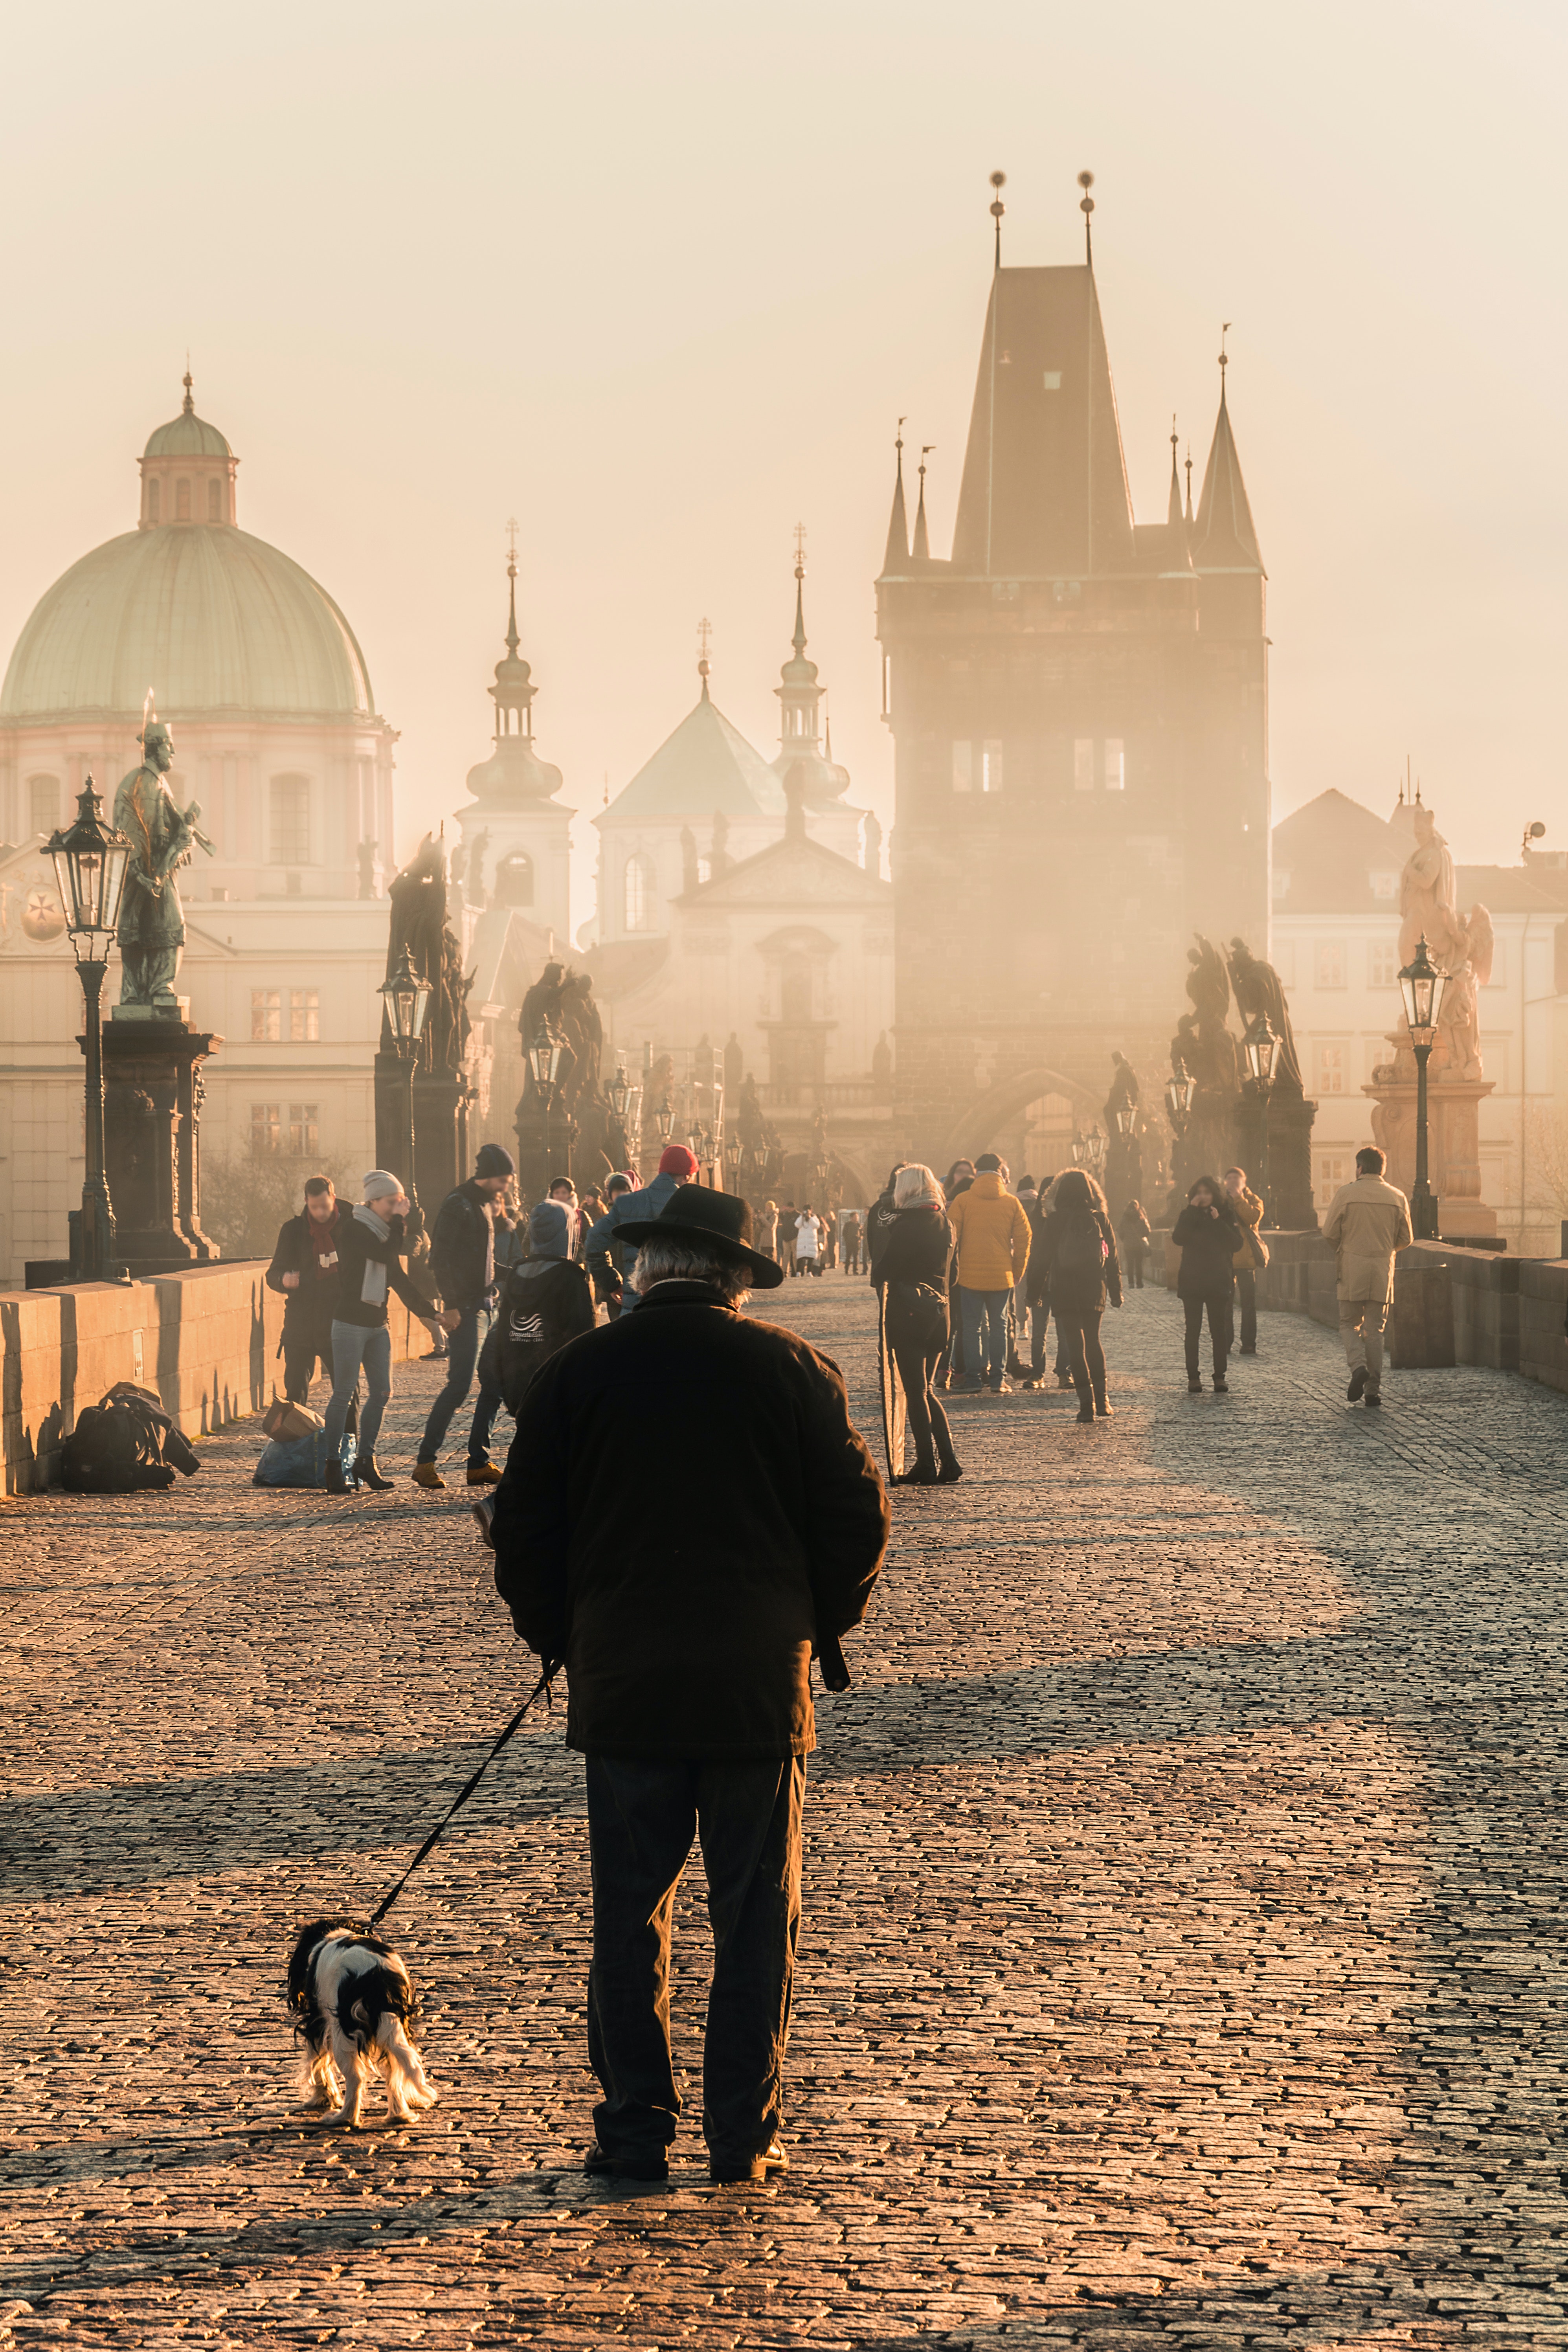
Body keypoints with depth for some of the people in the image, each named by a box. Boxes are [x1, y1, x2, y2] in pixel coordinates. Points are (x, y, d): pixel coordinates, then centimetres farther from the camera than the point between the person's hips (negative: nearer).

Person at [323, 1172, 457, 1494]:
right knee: (344, 1392, -7)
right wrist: (399, 1221, -10)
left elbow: (399, 1280, 17)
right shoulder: (352, 1230, -8)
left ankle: (366, 1460, 10)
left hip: (377, 1324, 7)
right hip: (350, 1323, -7)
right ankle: (333, 1464, -3)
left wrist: (432, 1313, 12)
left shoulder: (385, 1233, 15)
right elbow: (385, 1255, -22)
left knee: (381, 1392, 2)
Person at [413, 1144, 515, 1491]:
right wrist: (451, 1305, -21)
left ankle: (479, 1463, 11)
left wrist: (494, 1289, 14)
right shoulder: (458, 1205, -11)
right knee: (459, 1384, -11)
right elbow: (440, 1258, -17)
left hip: (485, 1305, 9)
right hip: (466, 1308, -9)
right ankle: (425, 1461, -5)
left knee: (494, 1384, 7)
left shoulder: (485, 1205, 17)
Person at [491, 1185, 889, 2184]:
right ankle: (747, 2134, 9)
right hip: (762, 1687, 0)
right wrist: (818, 1631, 14)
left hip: (622, 1684, 0)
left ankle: (637, 2132, 9)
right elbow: (859, 1519, 1)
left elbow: (524, 1531, 3)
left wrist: (562, 1640, 16)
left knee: (631, 1915, 7)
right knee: (757, 1916, 7)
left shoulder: (579, 1371, 0)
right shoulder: (794, 1369, -1)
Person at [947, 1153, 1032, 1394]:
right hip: (1002, 1275, 1)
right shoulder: (1012, 1203, 1)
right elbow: (1023, 1239, 2)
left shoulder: (963, 1201, -4)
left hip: (970, 1275, -1)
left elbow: (951, 1237, -2)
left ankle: (973, 1378, 2)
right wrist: (1018, 1272, 12)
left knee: (972, 1326, 6)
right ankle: (998, 1379, 5)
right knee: (998, 1326, 9)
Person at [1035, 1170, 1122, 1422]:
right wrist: (1116, 1291, 12)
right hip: (1094, 1290, 2)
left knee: (1075, 1344, 1)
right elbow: (1112, 1258, 4)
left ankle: (1087, 1403, -8)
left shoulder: (1053, 1221, -5)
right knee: (1093, 1341, 18)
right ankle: (1101, 1401, 18)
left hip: (1064, 1292, -2)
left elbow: (1044, 1257, -2)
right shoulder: (1100, 1219, -1)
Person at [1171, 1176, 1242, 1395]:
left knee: (1219, 1331, -1)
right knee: (1193, 1331, 0)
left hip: (1218, 1281, 0)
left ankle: (1220, 1378, 3)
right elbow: (1178, 1239, -13)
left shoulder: (1227, 1215, 5)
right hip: (1192, 1282, 0)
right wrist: (1192, 1211, -14)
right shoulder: (1188, 1216, 5)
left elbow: (1235, 1243, -7)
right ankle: (1193, 1379, 2)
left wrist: (1218, 1222, -14)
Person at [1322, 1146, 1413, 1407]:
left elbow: (1329, 1233, -5)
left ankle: (1358, 1366, -16)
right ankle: (1374, 1388, 3)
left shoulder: (1346, 1194, -5)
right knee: (1374, 1329, 8)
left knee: (1350, 1325, 10)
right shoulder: (1397, 1198, 3)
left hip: (1352, 1268, -2)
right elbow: (1405, 1239, 8)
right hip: (1383, 1270, 2)